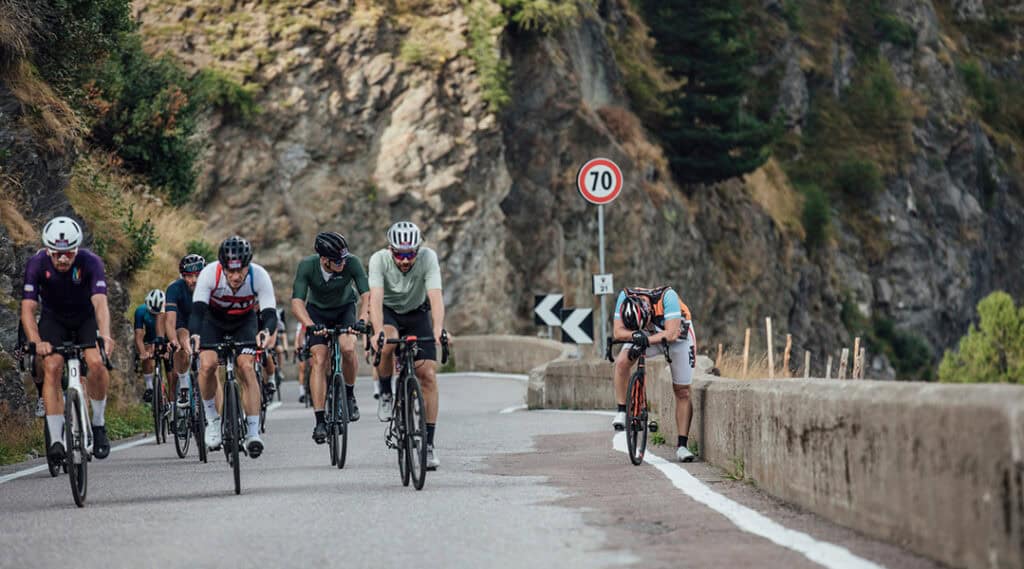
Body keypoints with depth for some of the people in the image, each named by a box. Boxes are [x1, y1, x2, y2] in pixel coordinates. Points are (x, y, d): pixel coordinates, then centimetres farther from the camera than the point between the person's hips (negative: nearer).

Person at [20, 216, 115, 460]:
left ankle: (98, 423, -2)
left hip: (86, 319, -1)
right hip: (54, 319, 1)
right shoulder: (37, 264, -25)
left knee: (96, 363, -25)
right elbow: (28, 309, -30)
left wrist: (105, 336, -57)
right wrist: (36, 342, -46)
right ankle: (56, 439, -20)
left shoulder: (91, 262, -28)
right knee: (52, 367, -22)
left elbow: (100, 303, -39)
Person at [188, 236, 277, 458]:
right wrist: (194, 335, -59)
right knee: (207, 364, -23)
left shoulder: (259, 276, -31)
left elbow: (269, 312, -36)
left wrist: (266, 331, -58)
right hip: (213, 320, 0)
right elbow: (197, 309, -39)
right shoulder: (210, 273, -33)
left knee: (246, 366, -22)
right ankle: (213, 420, 0)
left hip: (244, 321, 0)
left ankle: (253, 433, -19)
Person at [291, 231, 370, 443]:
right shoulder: (307, 266, -29)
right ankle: (319, 420, -14)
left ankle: (349, 394, -1)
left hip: (345, 309, 0)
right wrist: (311, 325, -51)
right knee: (319, 360, -15)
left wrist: (362, 320, -50)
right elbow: (297, 302, -34)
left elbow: (366, 294, -32)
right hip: (317, 311, 0)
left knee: (348, 348, -27)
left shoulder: (352, 263, -29)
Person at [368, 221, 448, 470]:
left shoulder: (428, 257, -27)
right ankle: (385, 394, -8)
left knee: (428, 375, -11)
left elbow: (436, 296, -37)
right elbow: (375, 298, -38)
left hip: (418, 313, 1)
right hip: (388, 312, -1)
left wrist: (438, 329, -53)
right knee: (387, 344, -36)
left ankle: (429, 445, -5)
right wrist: (379, 331, -55)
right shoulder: (379, 260, -28)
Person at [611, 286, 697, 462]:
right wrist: (635, 335, -48)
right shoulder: (625, 297, -29)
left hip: (677, 336, -2)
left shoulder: (667, 296, -38)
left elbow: (671, 333, -41)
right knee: (622, 362, -27)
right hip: (647, 336, 2)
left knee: (682, 392, -4)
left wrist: (646, 340, -49)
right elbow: (618, 331, -29)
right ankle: (621, 411, -13)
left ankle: (681, 446, 4)